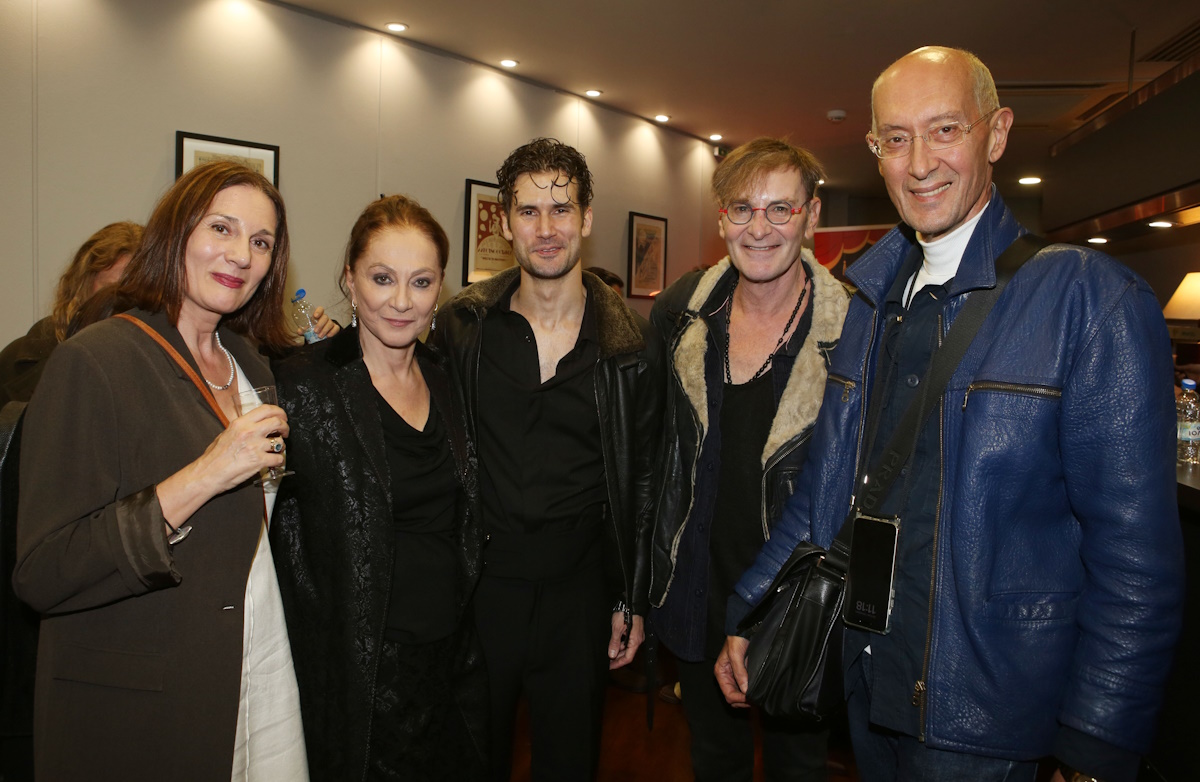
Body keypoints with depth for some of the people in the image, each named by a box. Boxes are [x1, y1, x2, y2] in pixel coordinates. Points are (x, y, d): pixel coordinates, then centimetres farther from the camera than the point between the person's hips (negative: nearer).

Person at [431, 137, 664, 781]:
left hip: (580, 592, 0)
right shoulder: (461, 327, -3)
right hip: (478, 584, 1)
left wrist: (631, 600, 2)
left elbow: (642, 481, 1)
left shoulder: (632, 346, -4)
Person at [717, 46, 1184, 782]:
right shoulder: (870, 298, 4)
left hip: (981, 720, -5)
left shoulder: (1093, 299, -13)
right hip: (867, 686, 6)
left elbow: (1135, 555, -13)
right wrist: (749, 612, 7)